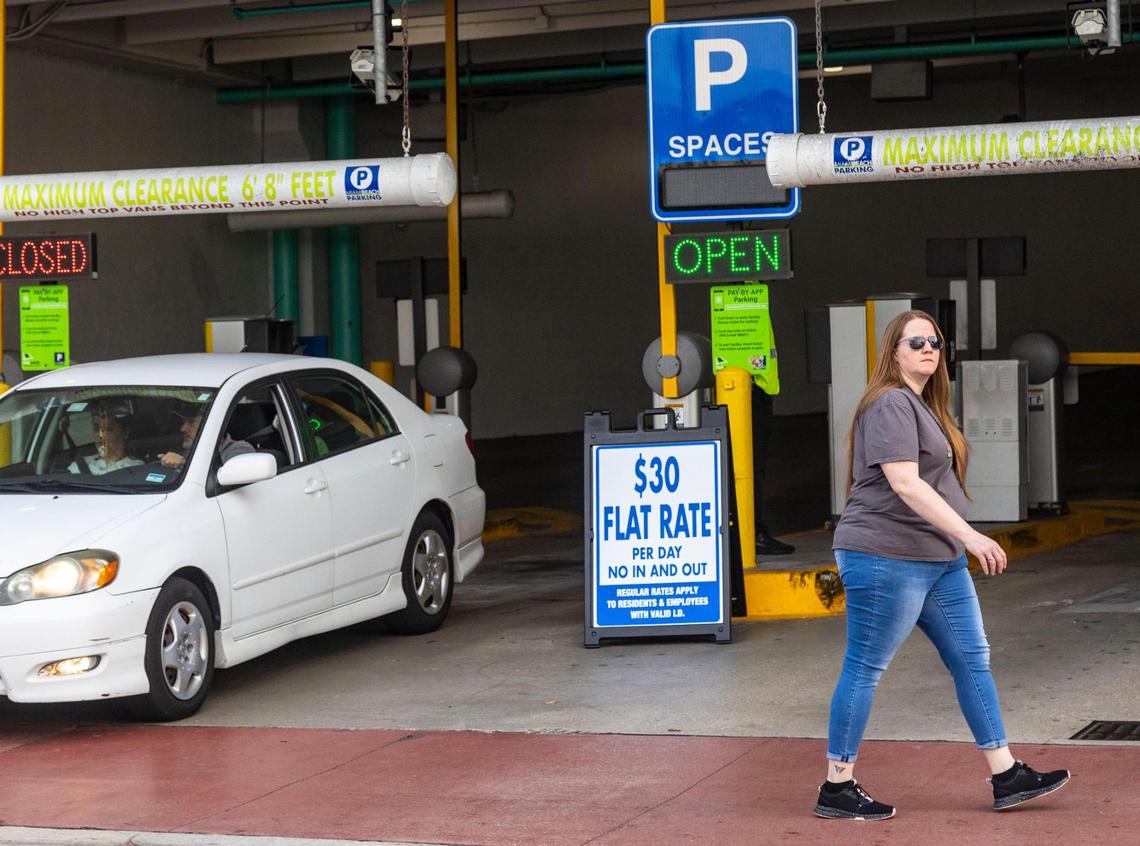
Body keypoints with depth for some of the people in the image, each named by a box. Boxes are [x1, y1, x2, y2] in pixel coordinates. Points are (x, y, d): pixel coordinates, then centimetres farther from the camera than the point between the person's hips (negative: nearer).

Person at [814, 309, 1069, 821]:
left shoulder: (924, 407, 18)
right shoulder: (891, 404, -14)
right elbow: (905, 484, -24)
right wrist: (969, 535, -28)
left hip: (939, 560, 10)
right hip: (886, 558, -10)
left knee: (972, 659, 9)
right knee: (864, 668, -3)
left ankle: (1006, 777, 13)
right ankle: (837, 789, 5)